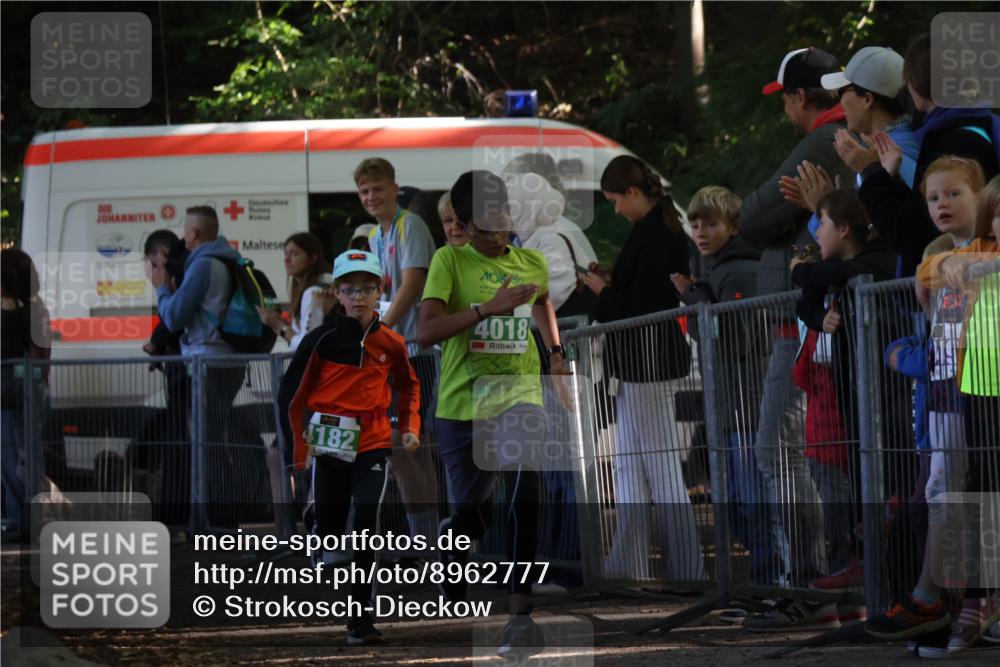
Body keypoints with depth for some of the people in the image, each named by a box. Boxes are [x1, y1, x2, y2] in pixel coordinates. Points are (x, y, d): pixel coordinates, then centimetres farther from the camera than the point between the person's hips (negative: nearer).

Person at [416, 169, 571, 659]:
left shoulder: (532, 264, 9)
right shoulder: (450, 260, -4)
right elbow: (425, 332, -17)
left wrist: (555, 355, 26)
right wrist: (488, 308, -23)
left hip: (519, 396, 1)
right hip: (462, 403, -1)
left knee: (524, 489, -25)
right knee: (472, 515, 6)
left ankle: (520, 609, -27)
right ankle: (452, 599, 38)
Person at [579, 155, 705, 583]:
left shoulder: (653, 235, -19)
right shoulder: (663, 229, 13)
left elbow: (644, 305, -22)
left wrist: (603, 292, -8)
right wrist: (611, 282, 10)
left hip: (649, 363, -11)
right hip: (643, 364, 11)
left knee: (662, 470, -6)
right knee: (629, 467, 13)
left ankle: (685, 567, -3)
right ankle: (628, 566, 17)